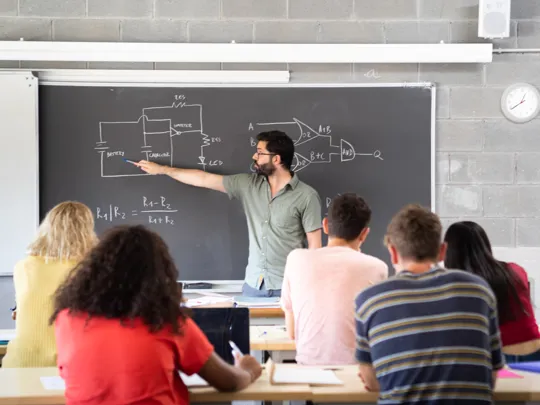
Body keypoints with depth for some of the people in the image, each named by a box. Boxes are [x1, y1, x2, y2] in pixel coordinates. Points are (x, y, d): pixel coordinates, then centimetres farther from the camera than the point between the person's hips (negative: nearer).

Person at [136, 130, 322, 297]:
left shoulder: (306, 196, -8)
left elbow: (314, 245, -7)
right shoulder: (249, 185, 5)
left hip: (288, 288, -4)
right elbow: (204, 179, 12)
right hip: (253, 284, 5)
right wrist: (162, 169, 17)